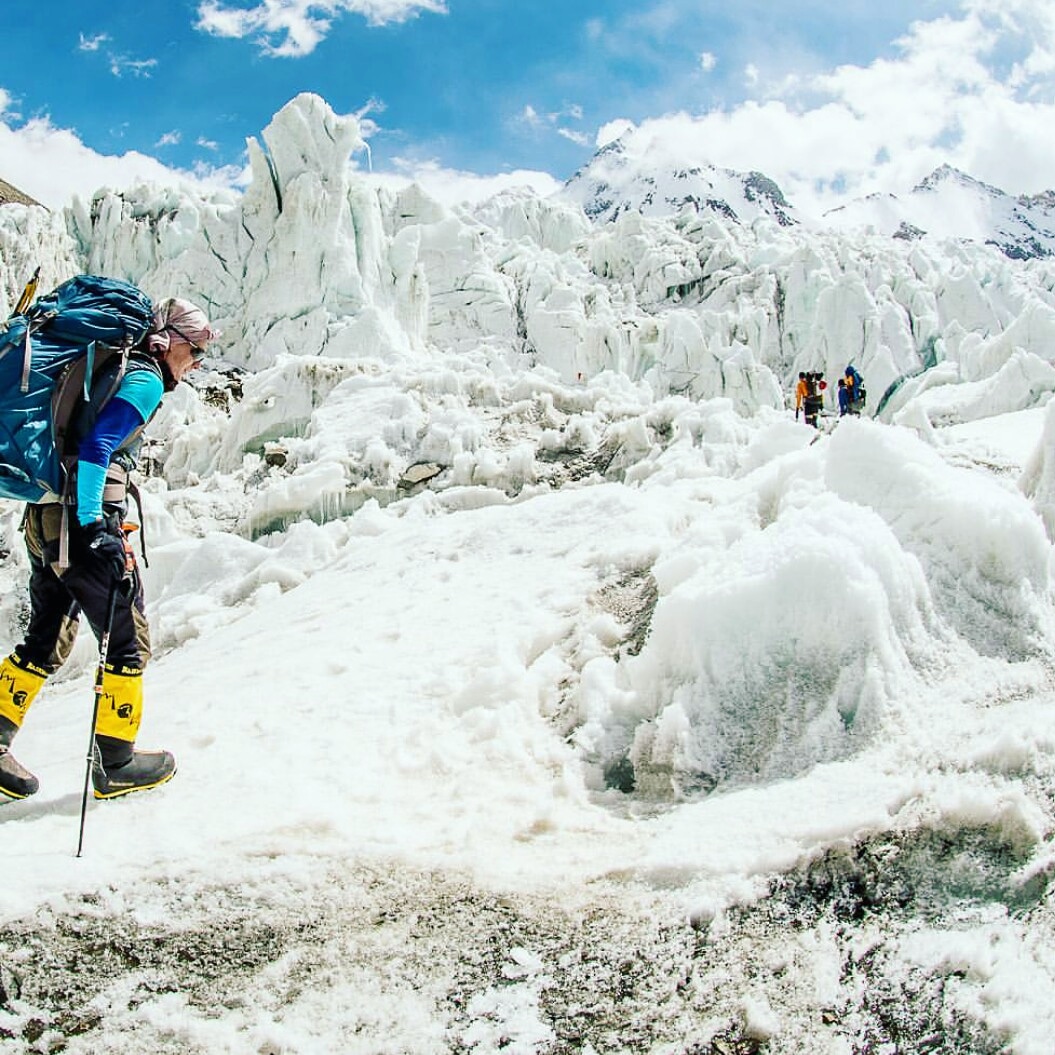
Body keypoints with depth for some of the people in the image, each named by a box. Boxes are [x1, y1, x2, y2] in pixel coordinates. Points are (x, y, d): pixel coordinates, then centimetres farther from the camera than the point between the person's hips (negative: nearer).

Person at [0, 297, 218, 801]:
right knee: (129, 641, 2)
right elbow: (97, 446, -20)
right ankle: (115, 763, 9)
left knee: (47, 642, 17)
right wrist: (93, 525, -23)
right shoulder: (146, 380, -7)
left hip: (44, 516, 9)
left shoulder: (113, 368, 20)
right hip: (81, 521, -9)